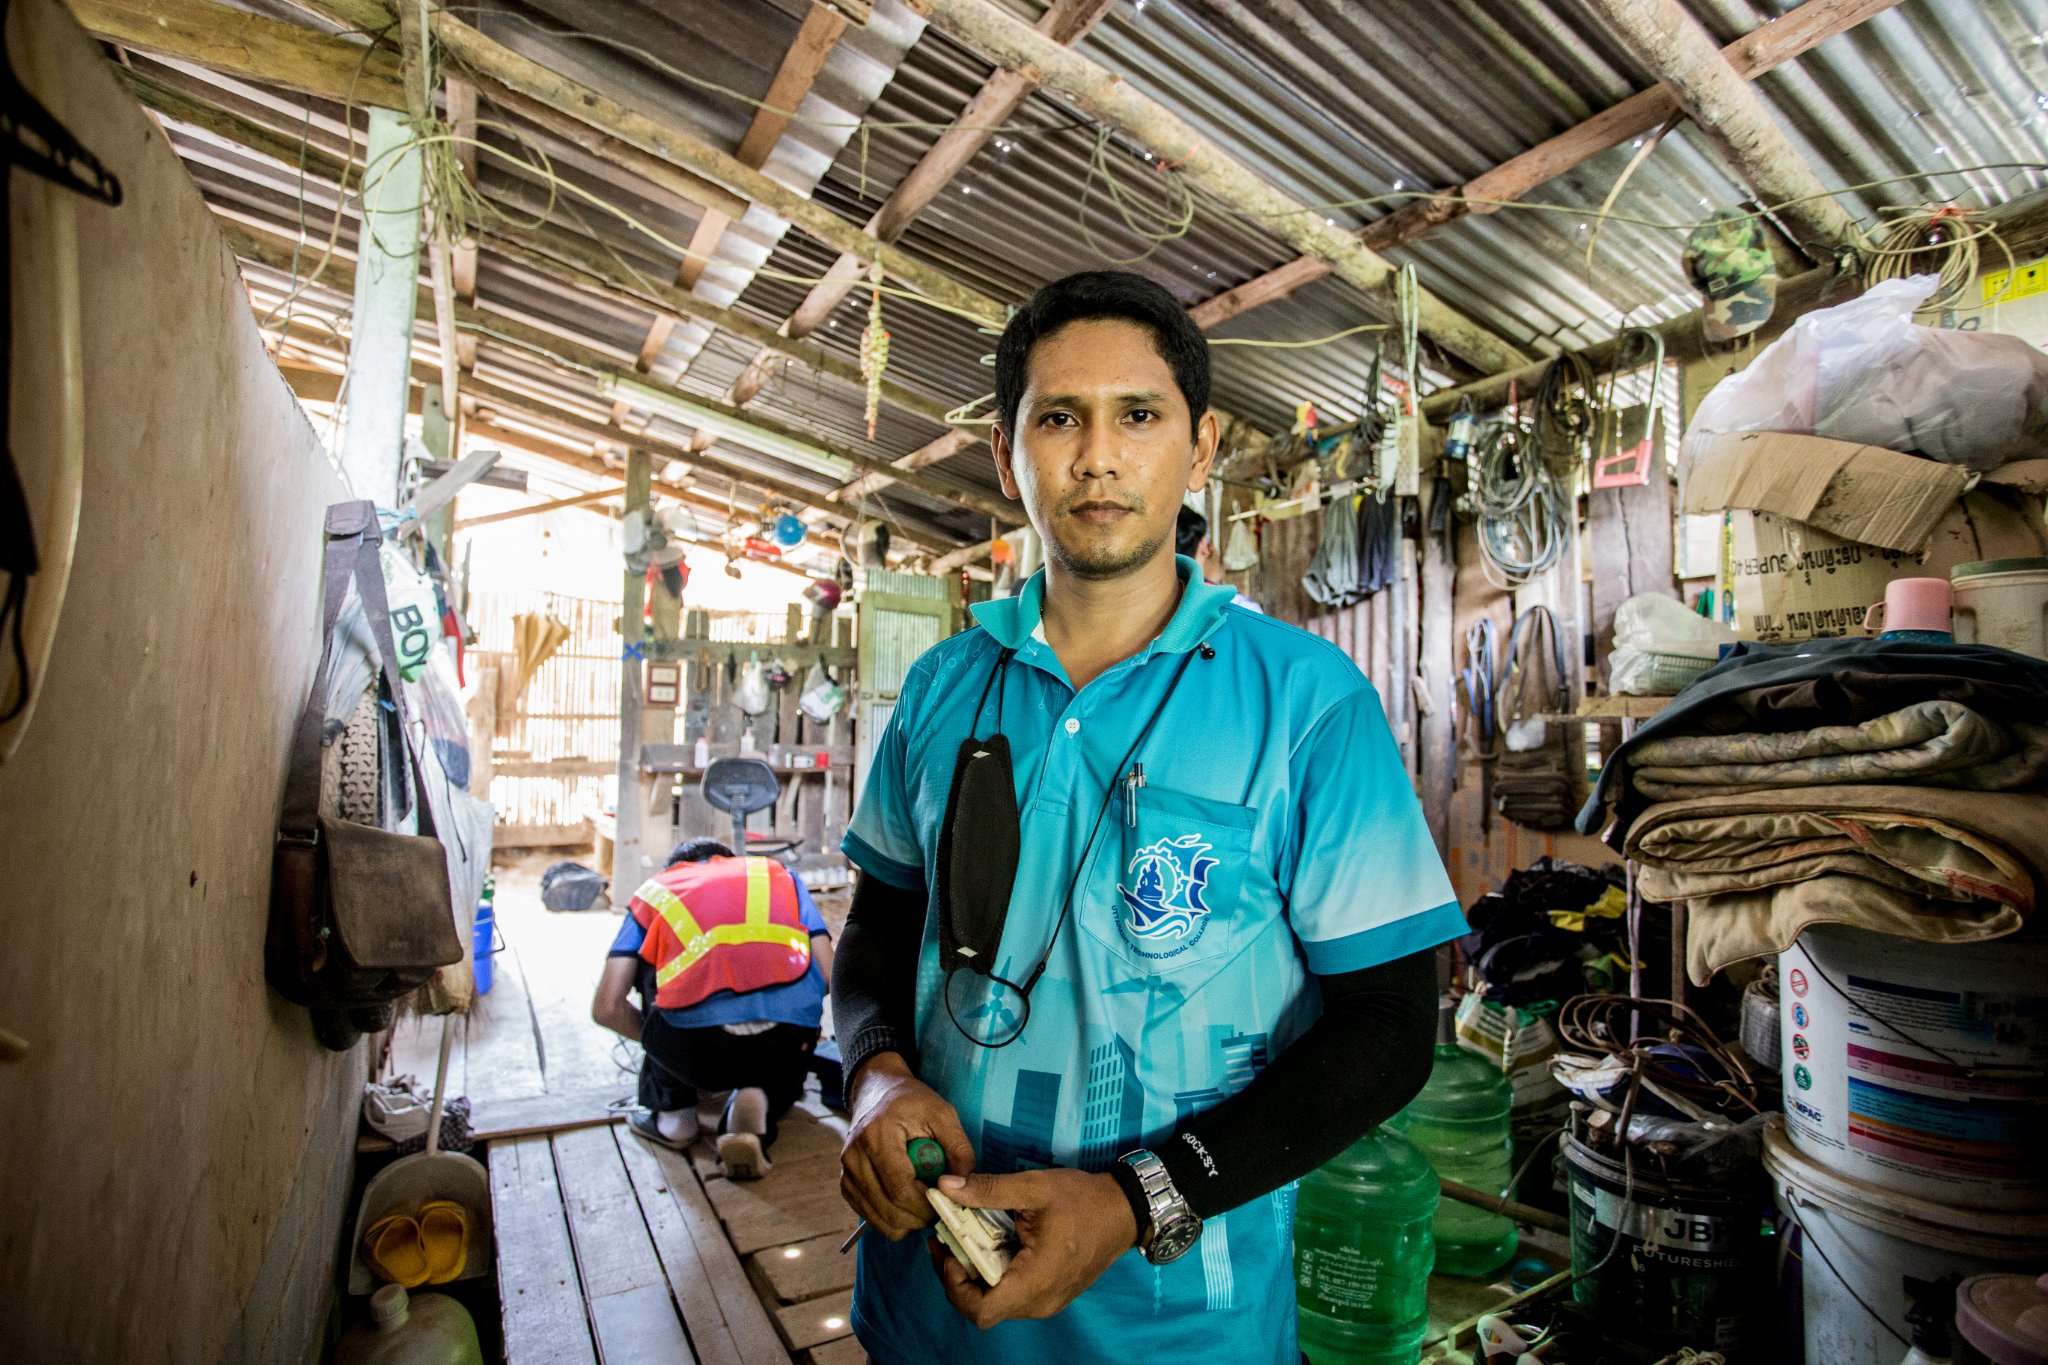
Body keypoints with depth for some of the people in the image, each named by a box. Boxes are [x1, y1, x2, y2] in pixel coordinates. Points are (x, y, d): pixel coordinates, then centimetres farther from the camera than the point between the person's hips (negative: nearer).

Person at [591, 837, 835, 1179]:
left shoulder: (654, 892, 25)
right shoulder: (779, 872, 27)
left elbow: (607, 1008, 16)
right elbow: (831, 977, 16)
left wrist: (653, 1037, 36)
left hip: (697, 1041, -1)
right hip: (790, 1038, 1)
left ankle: (670, 1112, 28)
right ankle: (757, 1105, 4)